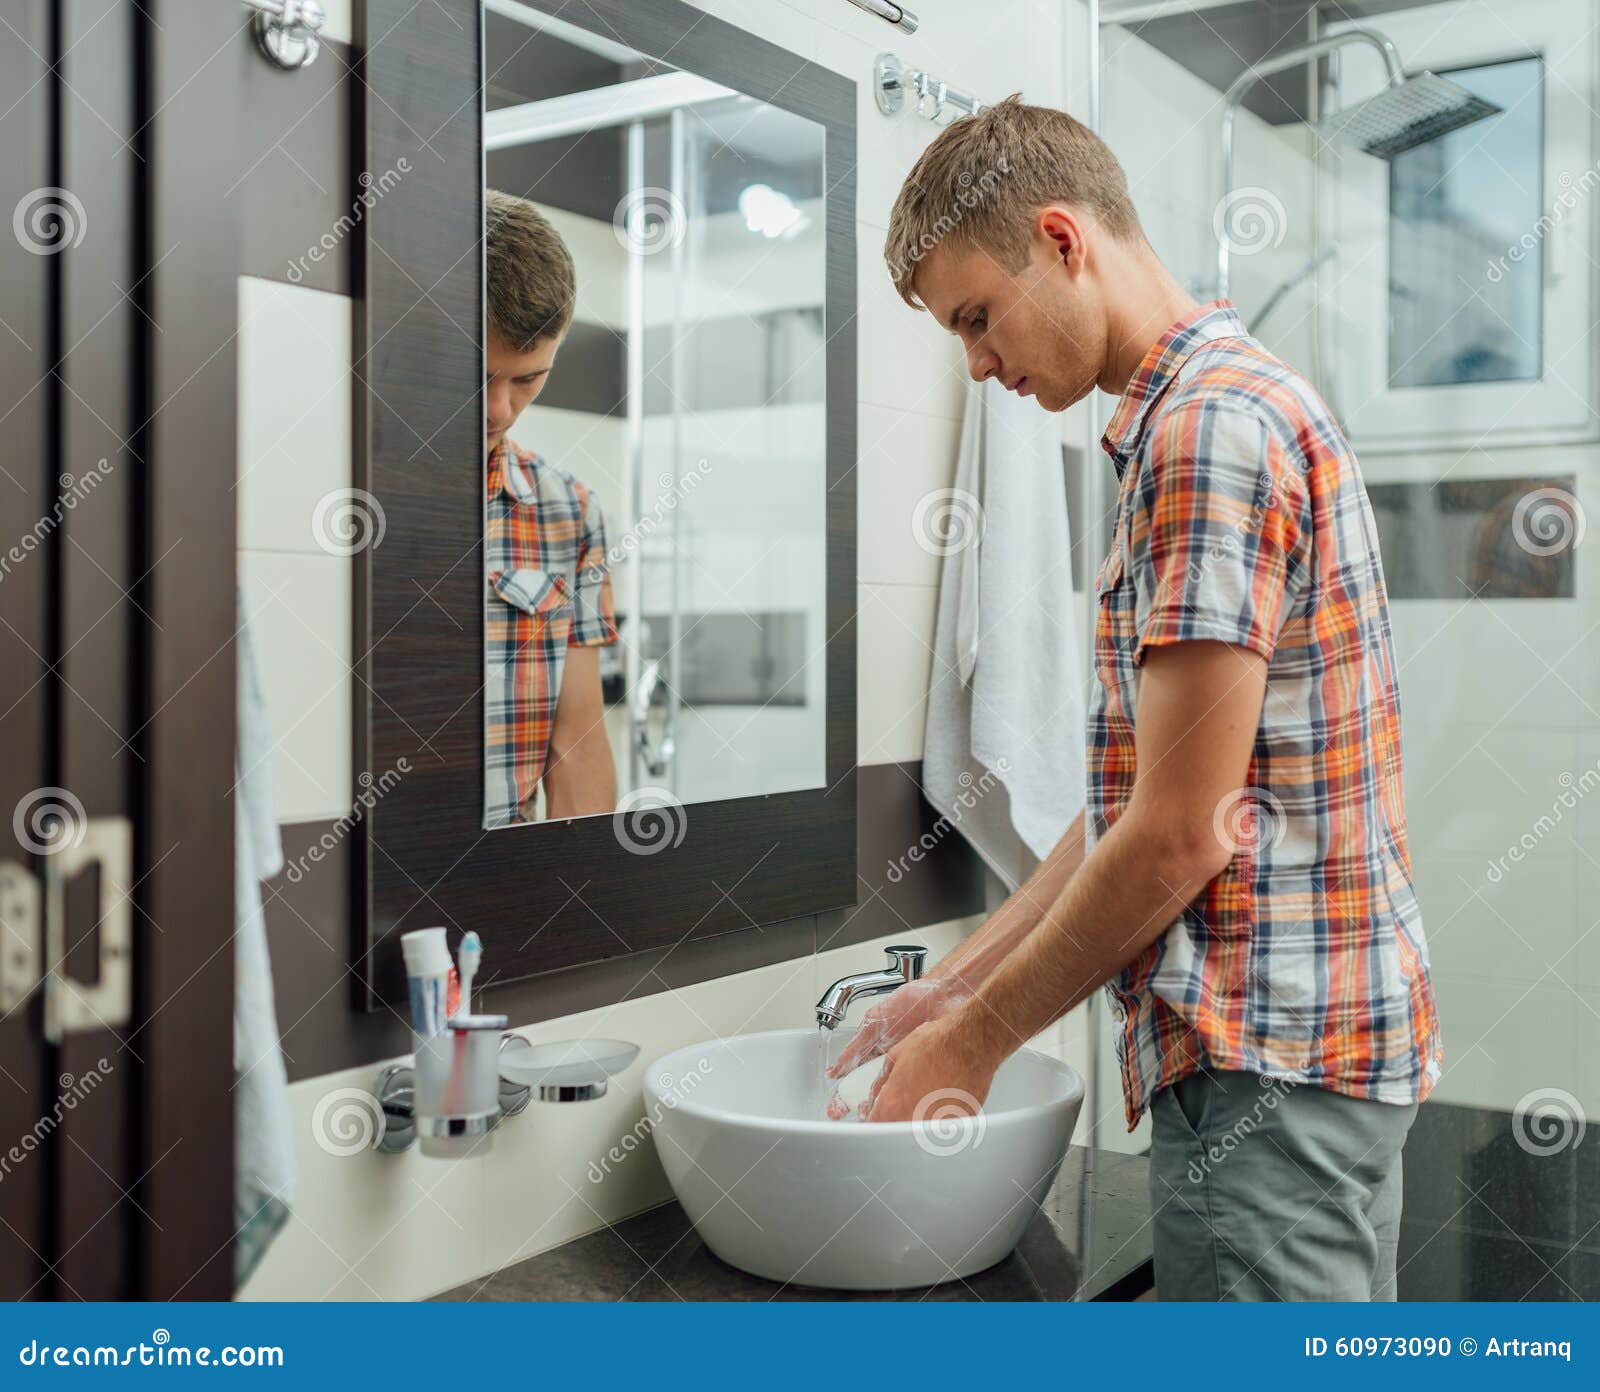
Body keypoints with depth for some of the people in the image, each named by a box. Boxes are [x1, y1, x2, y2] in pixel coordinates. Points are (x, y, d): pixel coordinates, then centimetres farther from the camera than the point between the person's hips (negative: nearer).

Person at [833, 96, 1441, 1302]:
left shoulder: (1210, 424, -16)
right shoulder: (1250, 405, 16)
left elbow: (1180, 836, -20)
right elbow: (1137, 801, 15)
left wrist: (977, 1039, -7)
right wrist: (956, 984, 13)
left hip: (1264, 1054, -10)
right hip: (1331, 1029, 10)